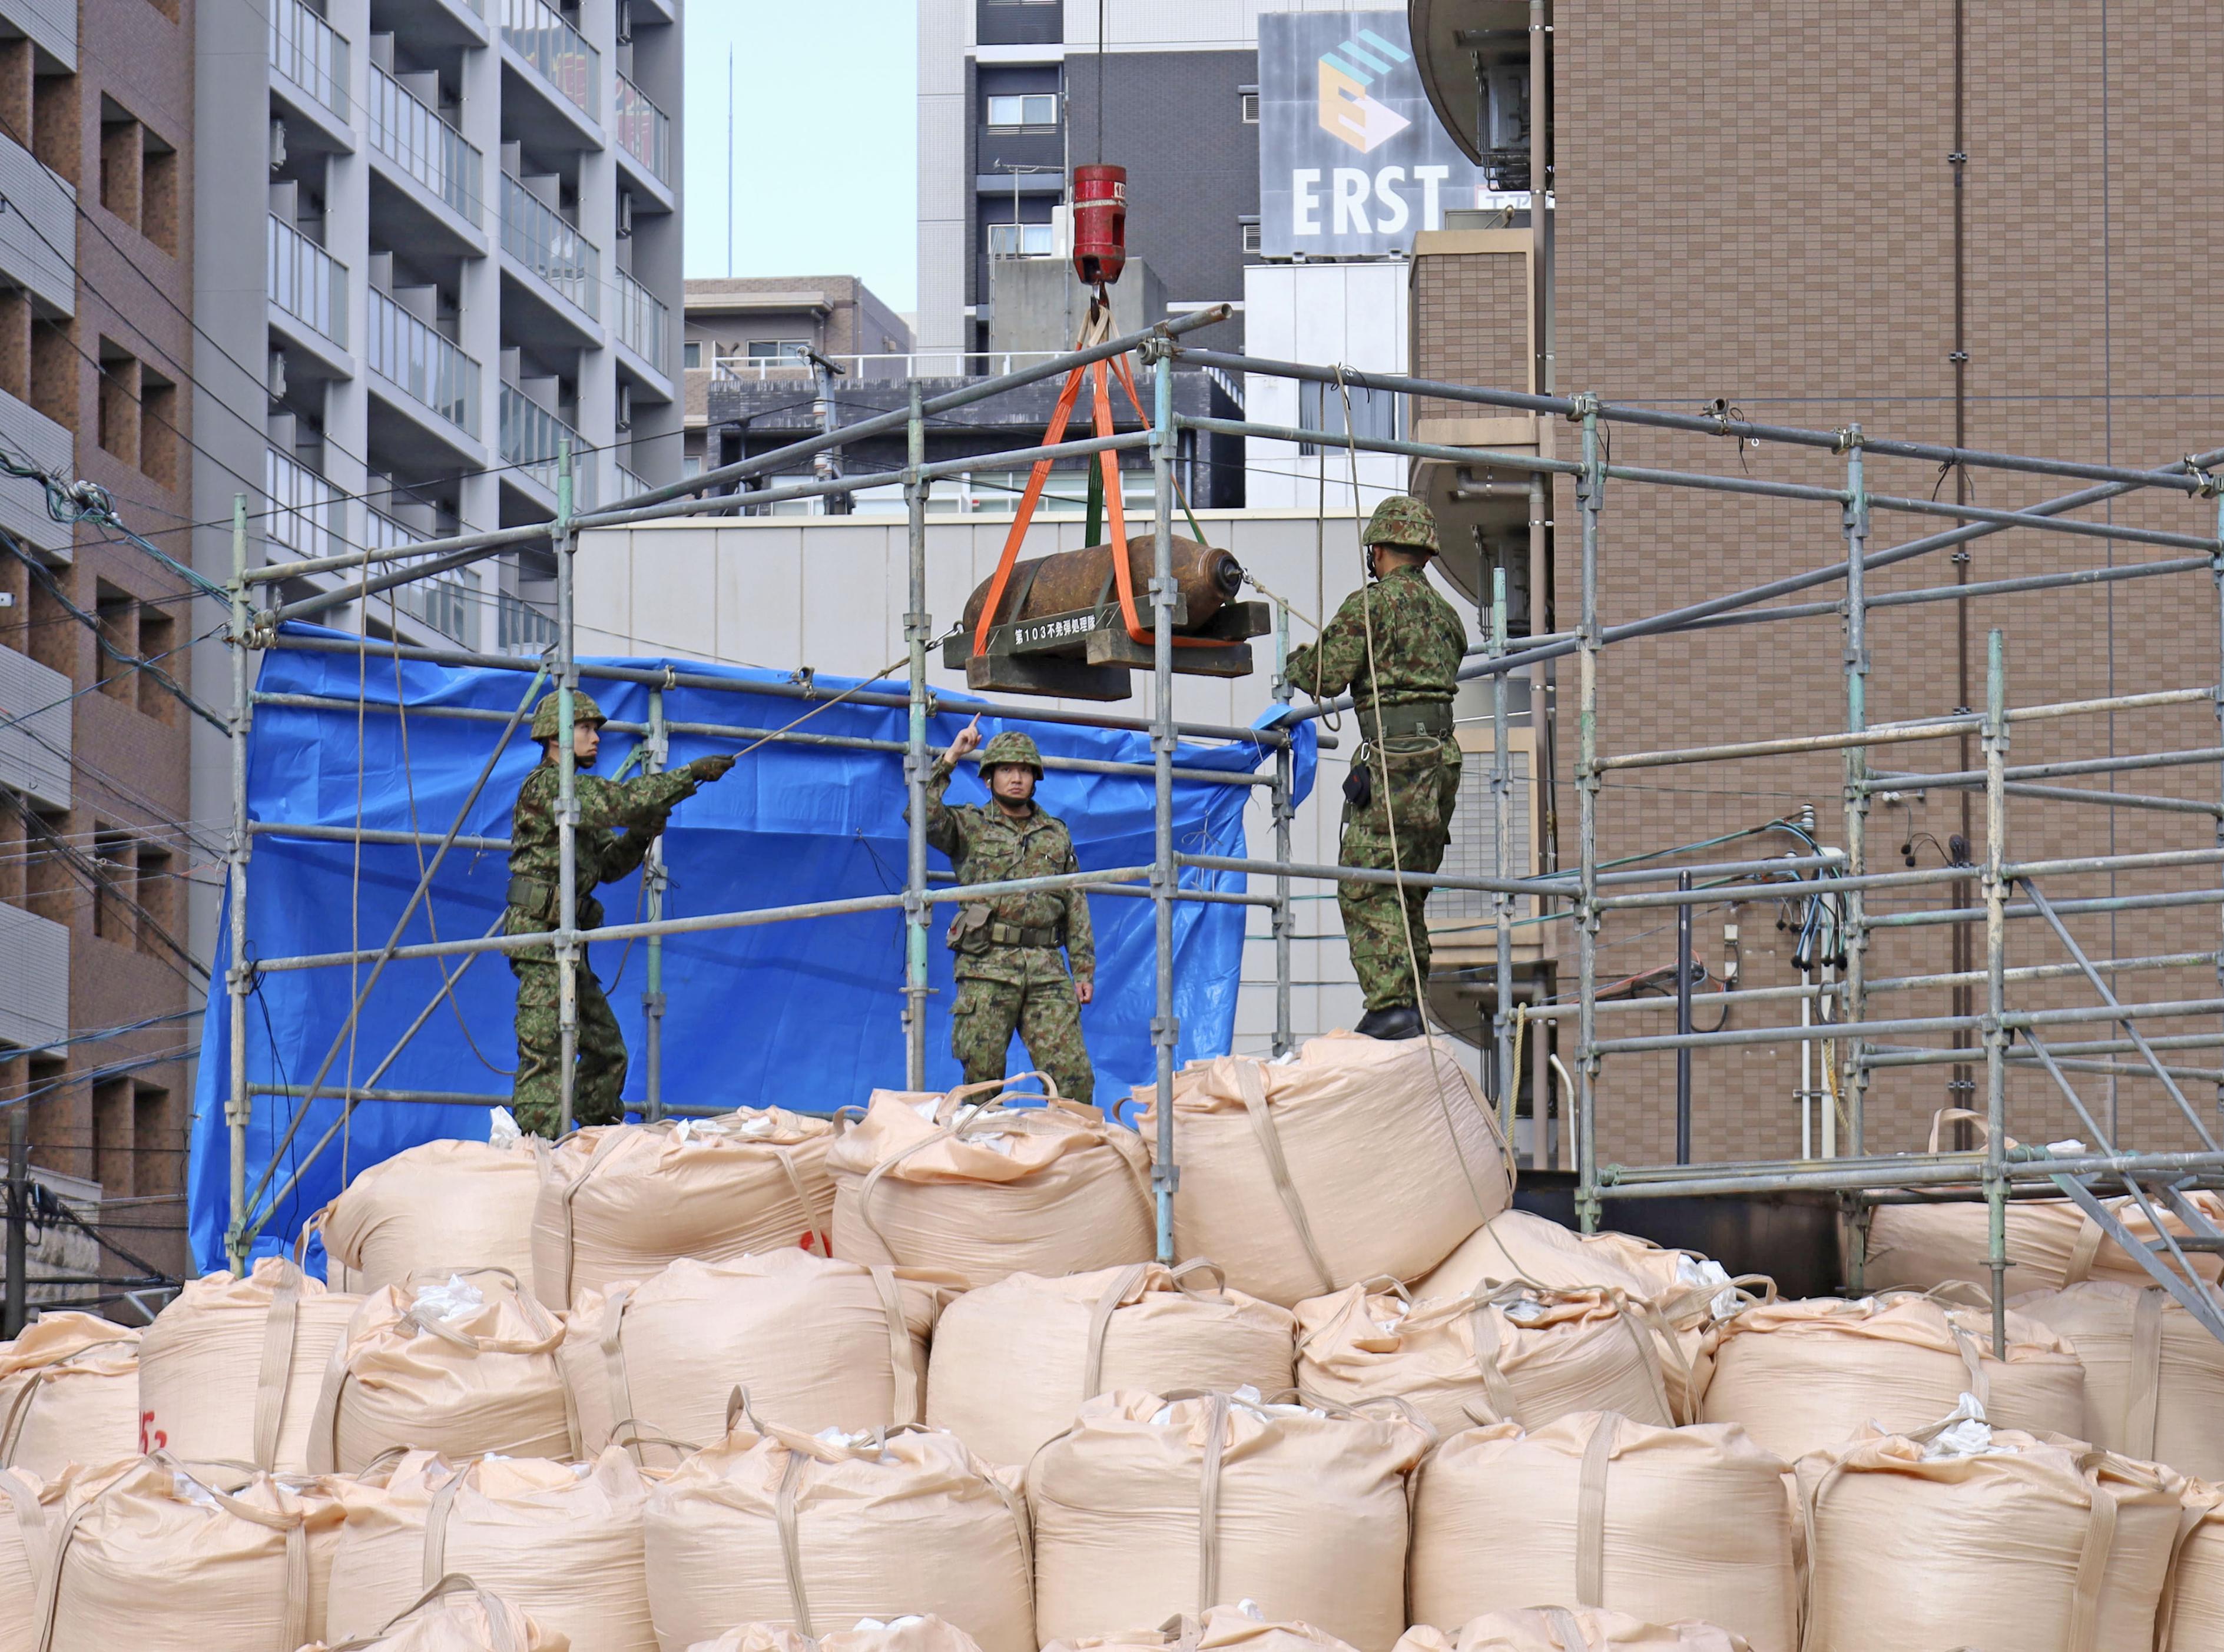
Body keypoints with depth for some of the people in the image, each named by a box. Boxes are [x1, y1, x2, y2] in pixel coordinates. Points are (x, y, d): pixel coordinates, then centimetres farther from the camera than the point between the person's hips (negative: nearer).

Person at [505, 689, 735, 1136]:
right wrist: (690, 774, -18)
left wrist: (641, 834, 2)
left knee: (606, 1052, 13)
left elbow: (609, 865, 21)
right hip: (541, 934, -10)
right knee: (547, 1054, -15)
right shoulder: (547, 784, -8)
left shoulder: (574, 791, 23)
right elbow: (619, 801, -21)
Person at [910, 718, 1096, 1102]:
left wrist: (1084, 971, 10)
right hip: (987, 969, -2)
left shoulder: (1057, 834, 18)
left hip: (1046, 971, 2)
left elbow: (1077, 908, 18)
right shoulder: (969, 826, 9)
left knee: (1074, 1077, -7)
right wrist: (950, 758, -9)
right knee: (982, 1078, -1)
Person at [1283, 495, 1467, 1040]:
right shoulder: (1445, 613, 18)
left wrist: (1297, 663, 15)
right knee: (1408, 894, 15)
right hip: (1443, 755, 8)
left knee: (1366, 890, -8)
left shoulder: (1372, 603, -5)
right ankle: (1413, 1008, 14)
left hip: (1393, 759, -8)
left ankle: (1391, 1006, -18)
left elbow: (1328, 676, -8)